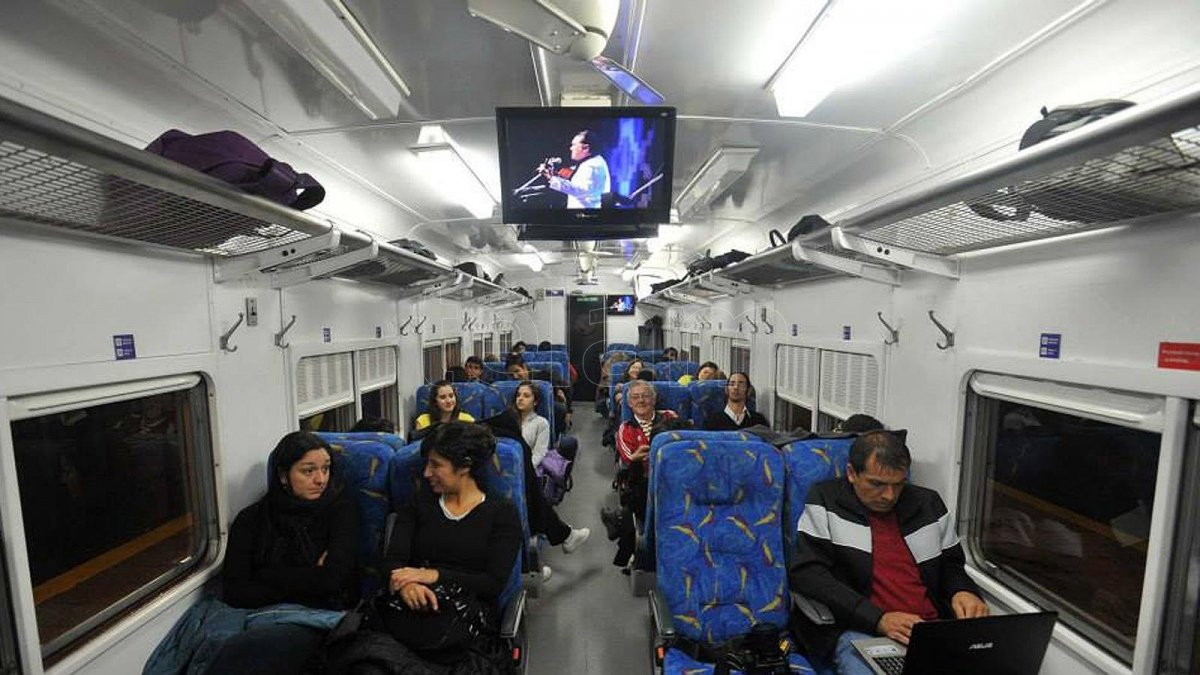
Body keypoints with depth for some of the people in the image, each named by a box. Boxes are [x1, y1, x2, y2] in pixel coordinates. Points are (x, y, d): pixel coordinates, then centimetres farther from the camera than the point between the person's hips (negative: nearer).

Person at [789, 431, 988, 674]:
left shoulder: (928, 503, 13)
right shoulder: (825, 502, -4)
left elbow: (951, 564, 24)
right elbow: (806, 573, -10)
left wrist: (963, 591, 1)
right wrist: (878, 619, -17)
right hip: (859, 630, -5)